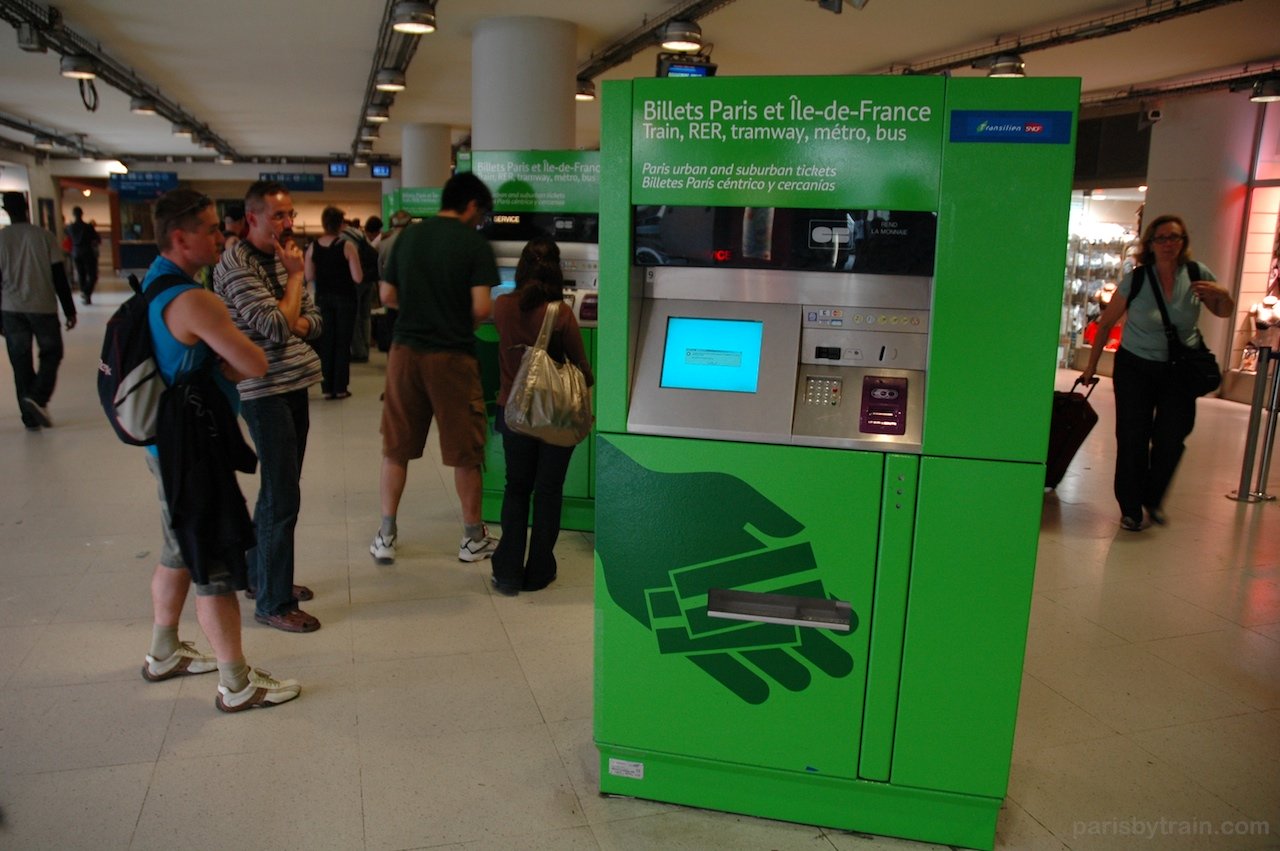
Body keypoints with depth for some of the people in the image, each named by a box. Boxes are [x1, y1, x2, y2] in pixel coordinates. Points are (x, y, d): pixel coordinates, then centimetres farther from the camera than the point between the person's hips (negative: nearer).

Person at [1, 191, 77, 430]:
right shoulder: (45, 236, -4)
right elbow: (59, 277, -5)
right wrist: (69, 310, 2)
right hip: (43, 307, -2)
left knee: (20, 363, 8)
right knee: (51, 354, 14)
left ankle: (30, 417, 10)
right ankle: (38, 398, -10)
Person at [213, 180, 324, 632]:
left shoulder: (283, 257, 12)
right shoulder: (235, 264, -14)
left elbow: (313, 321, 11)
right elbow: (276, 327, -22)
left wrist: (291, 325, -10)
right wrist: (295, 276, -11)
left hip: (294, 384, 9)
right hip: (265, 391, -9)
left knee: (278, 489, 18)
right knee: (283, 497, -5)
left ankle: (261, 575, 34)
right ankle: (274, 603, 6)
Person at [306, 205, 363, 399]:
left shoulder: (313, 247, -3)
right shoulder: (347, 246, -12)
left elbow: (309, 277, -1)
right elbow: (358, 278, -14)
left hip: (322, 299, 3)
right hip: (344, 298, -3)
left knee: (325, 343, 9)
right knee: (342, 343, 5)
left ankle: (326, 387, 10)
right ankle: (340, 387, 6)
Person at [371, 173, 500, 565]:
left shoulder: (408, 236, 6)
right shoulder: (475, 243, -8)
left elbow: (387, 295, 7)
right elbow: (481, 308, -15)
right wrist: (460, 318, 6)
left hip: (406, 351, 4)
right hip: (452, 355, -4)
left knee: (396, 448, 13)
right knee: (465, 451, 9)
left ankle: (386, 537, 19)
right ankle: (473, 538, 20)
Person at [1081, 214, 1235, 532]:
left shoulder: (1197, 274, -4)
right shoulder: (1135, 280, -10)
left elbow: (1224, 312, 11)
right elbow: (1106, 323, -2)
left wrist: (1222, 295, -12)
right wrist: (1091, 366, 0)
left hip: (1180, 369, 2)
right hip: (1135, 366, -2)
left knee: (1171, 438, 3)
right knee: (1132, 438, -1)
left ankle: (1153, 499, 27)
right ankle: (1130, 508, 13)